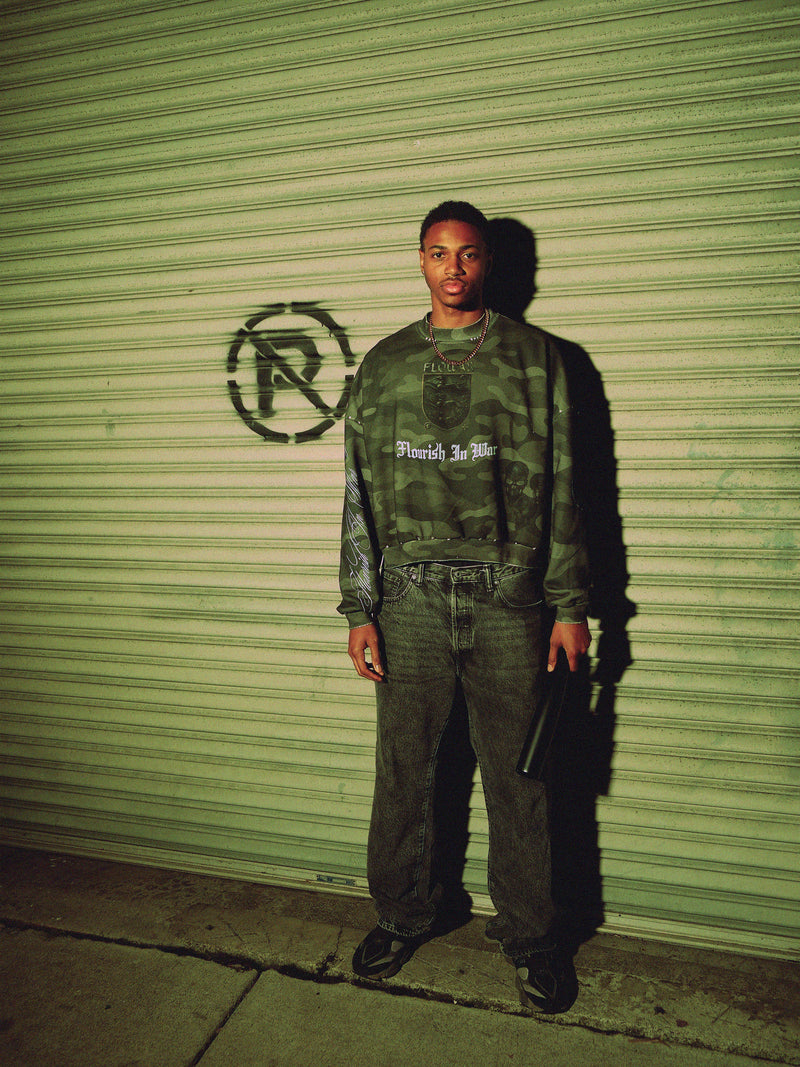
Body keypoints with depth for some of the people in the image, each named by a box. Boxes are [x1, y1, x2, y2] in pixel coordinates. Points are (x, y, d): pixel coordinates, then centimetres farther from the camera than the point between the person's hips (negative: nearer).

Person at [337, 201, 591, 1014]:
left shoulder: (535, 357, 5)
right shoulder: (384, 364, 10)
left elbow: (562, 489, 4)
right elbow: (360, 494, 8)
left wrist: (570, 605, 0)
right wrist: (359, 610, 3)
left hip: (508, 600, -1)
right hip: (411, 599, 2)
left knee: (516, 778, 7)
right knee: (402, 771, 11)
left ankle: (529, 933, 28)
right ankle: (403, 914, 34)